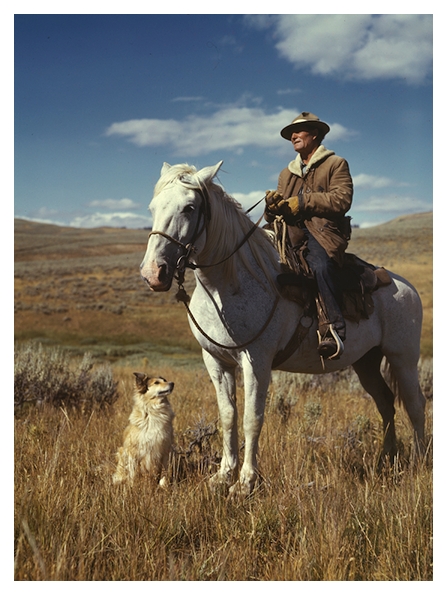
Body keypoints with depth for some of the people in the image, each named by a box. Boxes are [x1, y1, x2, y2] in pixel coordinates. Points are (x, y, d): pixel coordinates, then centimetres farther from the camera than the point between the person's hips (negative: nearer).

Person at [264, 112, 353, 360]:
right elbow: (276, 213, 19)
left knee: (319, 265, -37)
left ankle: (333, 331, -39)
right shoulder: (287, 173, 29)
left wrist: (302, 202, -15)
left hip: (324, 231, -6)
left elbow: (341, 200, -8)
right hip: (291, 232, 6)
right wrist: (274, 204, -7)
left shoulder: (336, 164, 11)